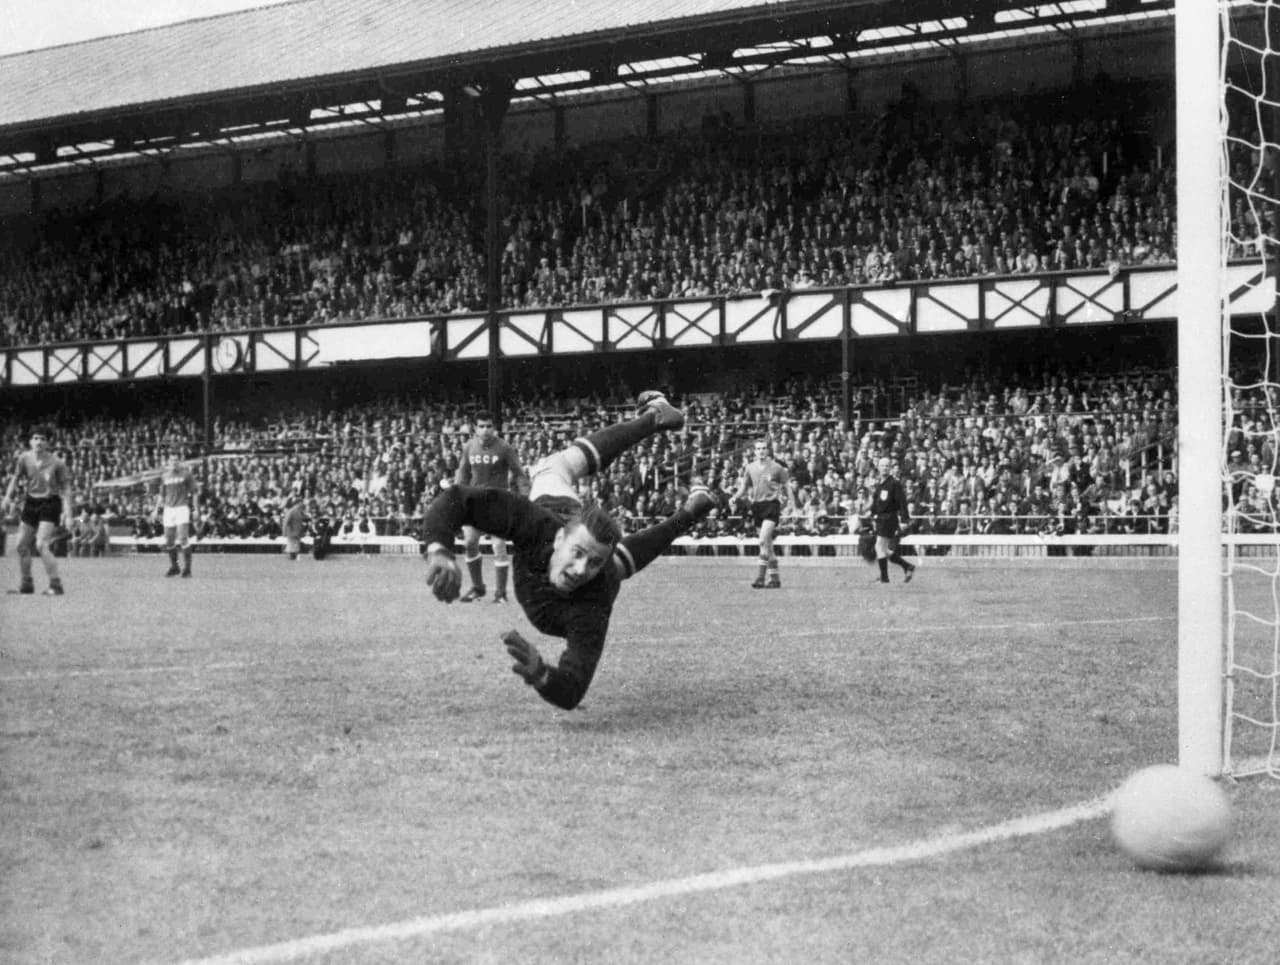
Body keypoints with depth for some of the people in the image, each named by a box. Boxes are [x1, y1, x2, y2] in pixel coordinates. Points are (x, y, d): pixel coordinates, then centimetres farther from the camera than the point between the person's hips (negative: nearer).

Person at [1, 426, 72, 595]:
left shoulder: (57, 464, -14)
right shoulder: (24, 458, -4)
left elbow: (66, 489, -9)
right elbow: (16, 478, 13)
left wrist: (67, 514, -16)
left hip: (50, 505, -6)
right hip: (31, 503, 6)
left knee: (41, 545, -18)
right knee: (22, 545, 8)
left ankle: (56, 586, -12)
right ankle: (26, 584, 24)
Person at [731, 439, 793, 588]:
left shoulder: (777, 467, -2)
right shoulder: (749, 468, 8)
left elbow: (787, 485, 6)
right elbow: (744, 487, 15)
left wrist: (791, 501, -6)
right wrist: (736, 497, -4)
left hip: (772, 504, -5)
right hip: (756, 505, 5)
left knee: (763, 541, -19)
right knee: (767, 544, 10)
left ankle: (760, 576, -18)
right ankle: (774, 578, 18)